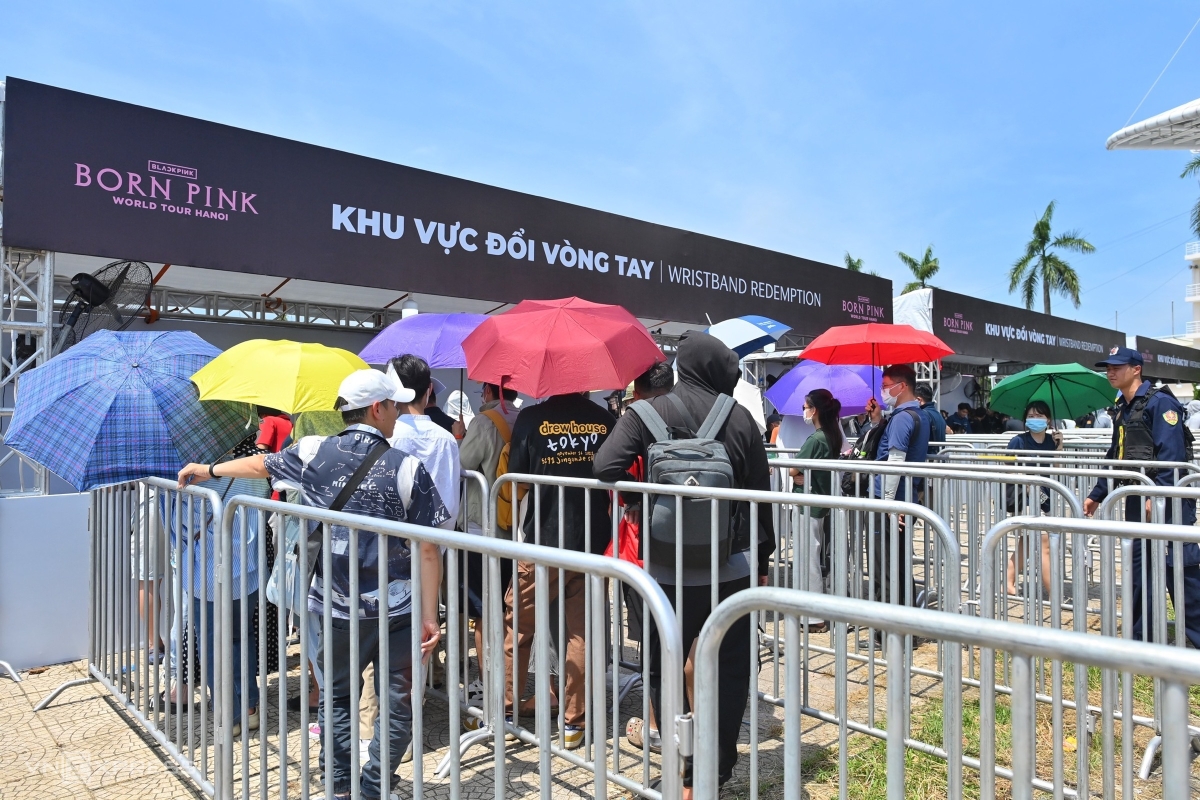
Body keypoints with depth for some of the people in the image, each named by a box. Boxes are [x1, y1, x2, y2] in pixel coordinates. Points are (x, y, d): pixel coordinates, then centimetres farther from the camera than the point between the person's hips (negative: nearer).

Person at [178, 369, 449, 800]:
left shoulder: (314, 452, -2)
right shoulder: (408, 467, -9)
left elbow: (261, 464, 18)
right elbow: (428, 550, -10)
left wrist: (209, 470, 37)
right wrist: (430, 616, -4)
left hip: (337, 607, 3)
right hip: (396, 607, -2)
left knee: (336, 695, 22)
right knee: (397, 703, 13)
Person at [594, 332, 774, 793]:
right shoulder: (740, 418, -1)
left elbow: (605, 467, -16)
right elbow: (761, 494, 2)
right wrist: (763, 558, 13)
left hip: (670, 571, -1)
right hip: (734, 568, 1)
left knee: (663, 670, 14)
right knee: (730, 671, 15)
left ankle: (687, 773, 14)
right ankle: (719, 770, 23)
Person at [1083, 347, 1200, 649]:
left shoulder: (1159, 402, -11)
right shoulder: (1122, 409, 15)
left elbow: (1171, 454, -19)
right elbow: (1115, 457, 20)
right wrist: (1096, 495, 19)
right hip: (1138, 500, 9)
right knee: (1137, 567, 12)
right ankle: (1140, 637, 21)